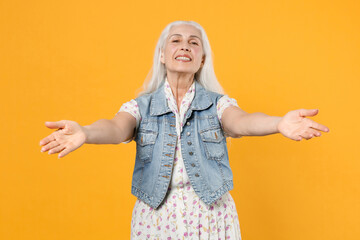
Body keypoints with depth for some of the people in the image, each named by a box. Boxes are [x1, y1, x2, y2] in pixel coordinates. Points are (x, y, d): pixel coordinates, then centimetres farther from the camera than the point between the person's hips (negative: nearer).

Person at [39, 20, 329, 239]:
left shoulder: (217, 103, 2)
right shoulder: (141, 106, 2)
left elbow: (240, 122, -18)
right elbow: (117, 128, -18)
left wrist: (279, 123, -41)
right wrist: (85, 133, -41)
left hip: (212, 215, 0)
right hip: (156, 216, 0)